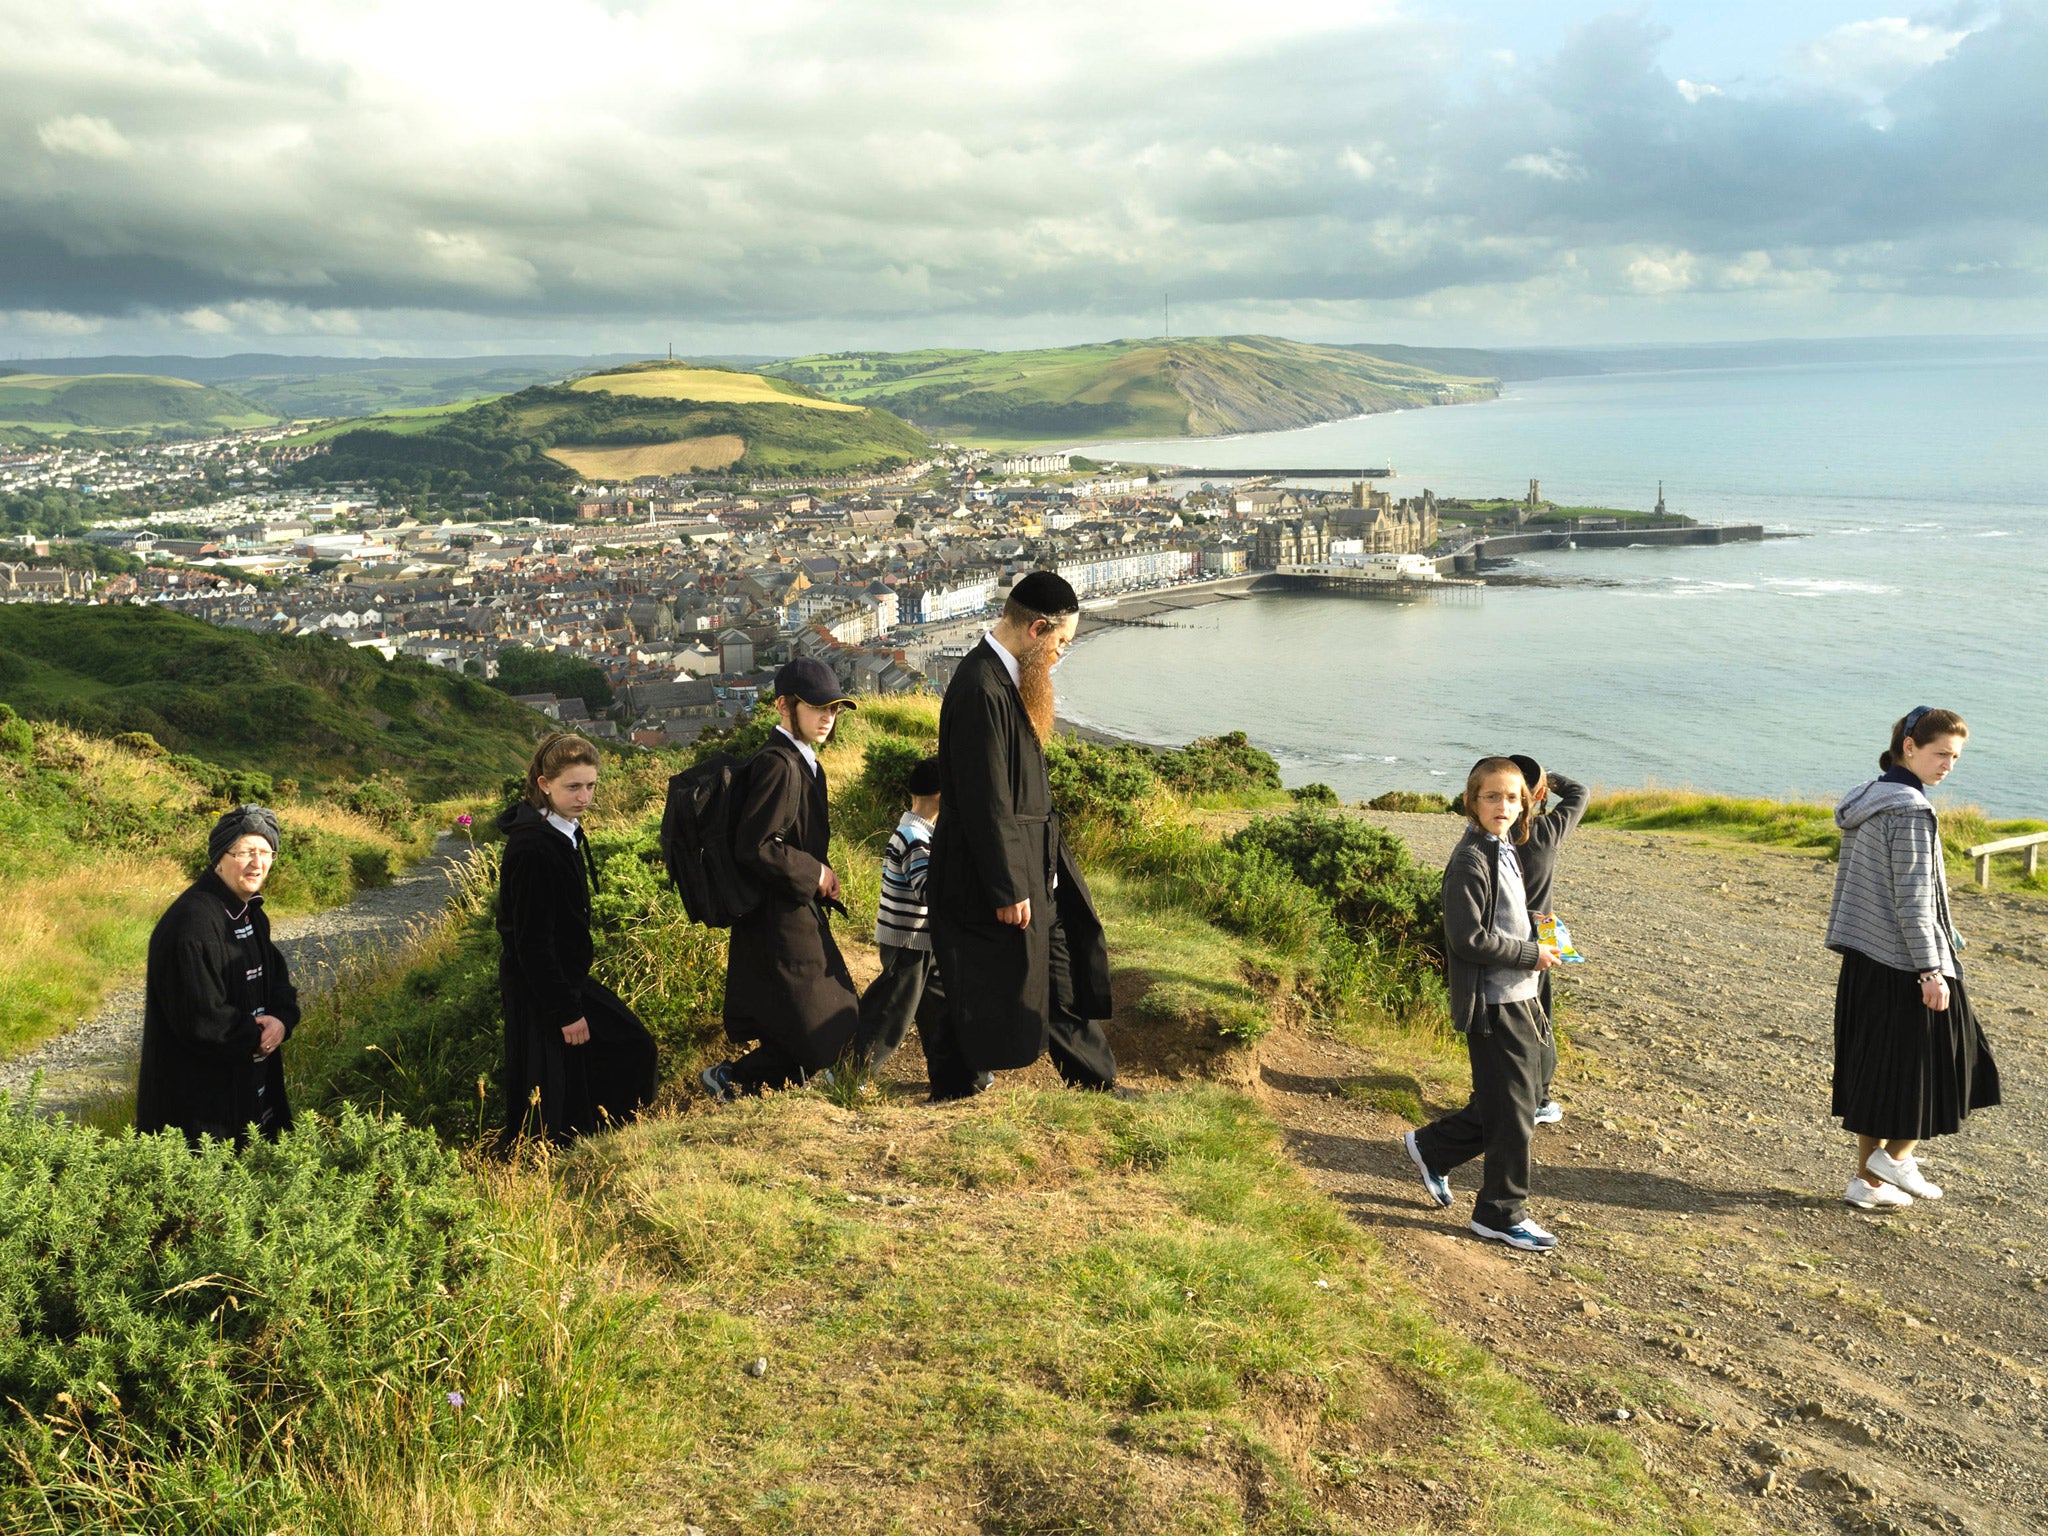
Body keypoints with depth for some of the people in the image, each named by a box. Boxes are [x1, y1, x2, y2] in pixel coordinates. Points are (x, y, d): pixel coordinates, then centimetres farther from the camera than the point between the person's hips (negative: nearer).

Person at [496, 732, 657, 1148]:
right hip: (538, 992, -10)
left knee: (631, 1047, 16)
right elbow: (532, 940, -25)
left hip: (564, 976, 10)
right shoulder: (533, 848, -26)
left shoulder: (564, 832, 4)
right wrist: (566, 1010, -21)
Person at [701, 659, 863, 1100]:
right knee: (819, 1036, -5)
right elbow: (753, 848, -26)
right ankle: (731, 1080, 5)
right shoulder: (779, 766, -20)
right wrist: (814, 874, -17)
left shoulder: (800, 762, 12)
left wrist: (819, 877, 7)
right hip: (780, 924, -10)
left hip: (799, 913, 10)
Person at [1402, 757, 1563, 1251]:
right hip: (1493, 1006, -9)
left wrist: (1536, 935, 7)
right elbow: (1467, 938, -22)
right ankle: (1502, 1214, 12)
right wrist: (1532, 955, -14)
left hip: (1519, 999, 9)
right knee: (1513, 1111, -1)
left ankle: (1430, 1148, 33)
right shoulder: (1471, 862, -17)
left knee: (1508, 1103, 16)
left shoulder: (1503, 852, 13)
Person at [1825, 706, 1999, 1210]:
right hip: (1904, 962, -9)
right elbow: (1912, 899, -20)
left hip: (1864, 960, 9)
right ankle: (1897, 1153, 11)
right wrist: (1931, 970, -18)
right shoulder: (1910, 811, -17)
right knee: (1934, 1060, 8)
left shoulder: (1865, 801, 11)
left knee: (1876, 1069, 13)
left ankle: (1867, 1179, 17)